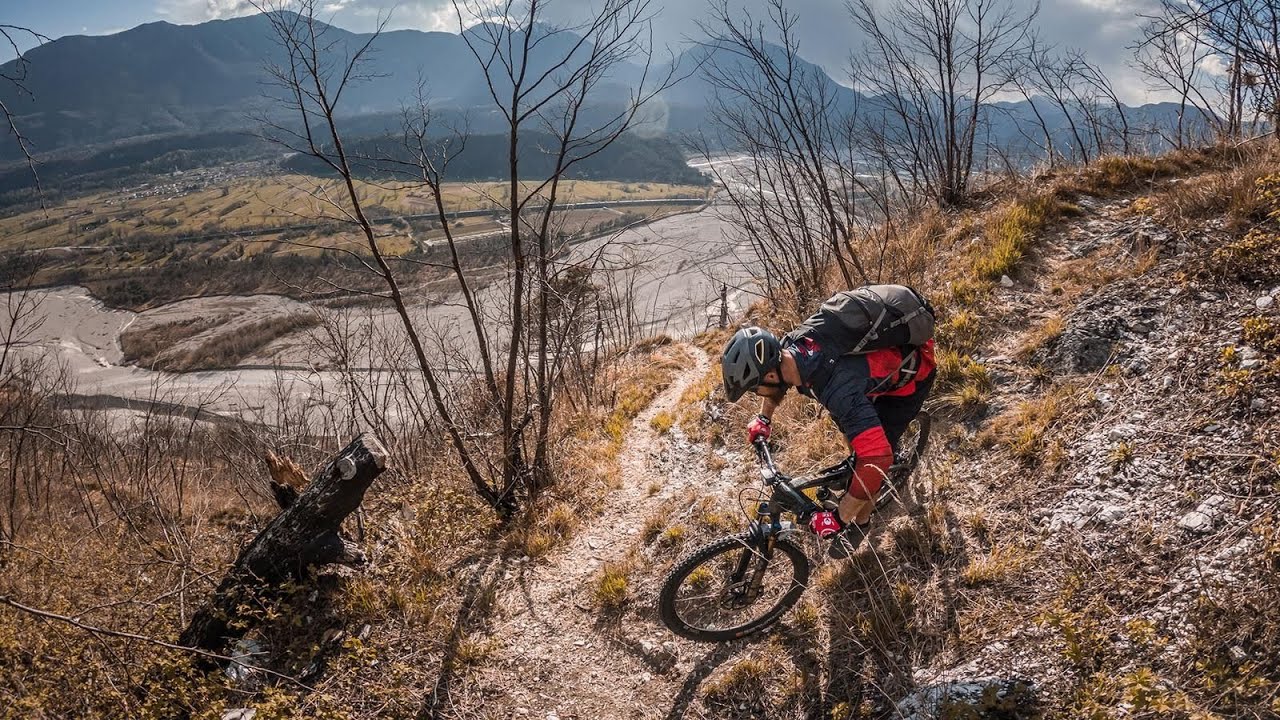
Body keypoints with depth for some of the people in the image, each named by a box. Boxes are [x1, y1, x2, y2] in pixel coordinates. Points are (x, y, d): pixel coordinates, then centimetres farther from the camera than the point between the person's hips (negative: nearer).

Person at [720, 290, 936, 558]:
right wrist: (764, 418, 9)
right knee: (847, 423, 22)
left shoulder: (837, 388, -44)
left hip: (911, 375, -7)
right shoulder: (790, 345, -21)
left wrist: (838, 519, -38)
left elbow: (876, 459, -46)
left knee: (872, 459, -3)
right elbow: (776, 374, 7)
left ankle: (860, 523, 22)